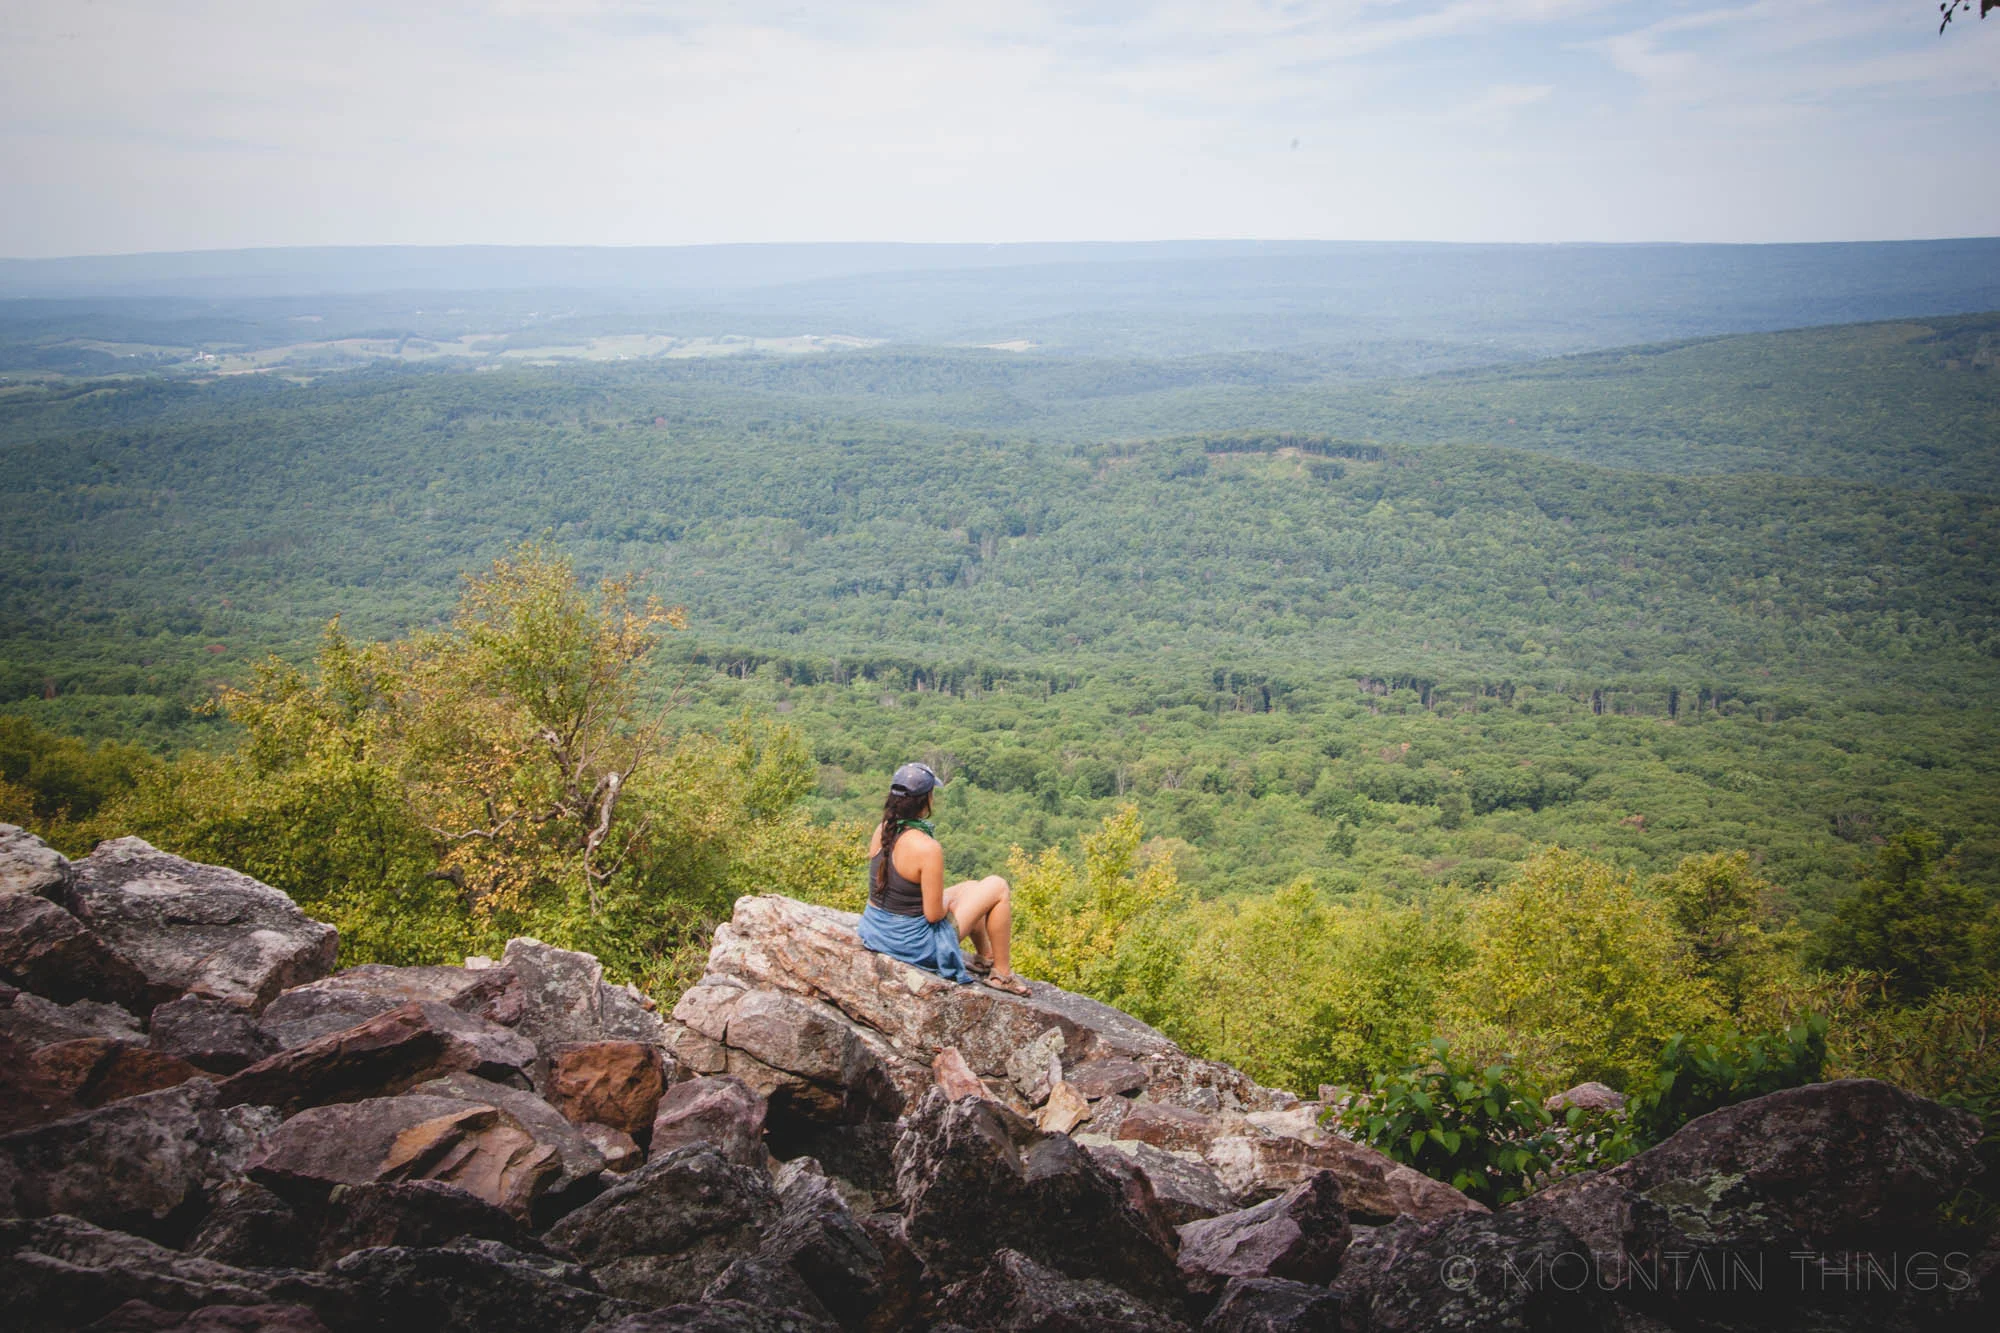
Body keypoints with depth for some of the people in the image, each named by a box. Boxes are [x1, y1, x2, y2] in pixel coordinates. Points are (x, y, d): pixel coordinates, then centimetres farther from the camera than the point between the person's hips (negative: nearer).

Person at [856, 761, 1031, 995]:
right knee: (998, 887, 5)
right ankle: (1002, 974, 17)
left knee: (971, 887, 28)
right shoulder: (927, 848, -29)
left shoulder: (882, 830, -5)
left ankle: (985, 958, 48)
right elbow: (934, 914, -21)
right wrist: (948, 904, -1)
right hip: (915, 943, -8)